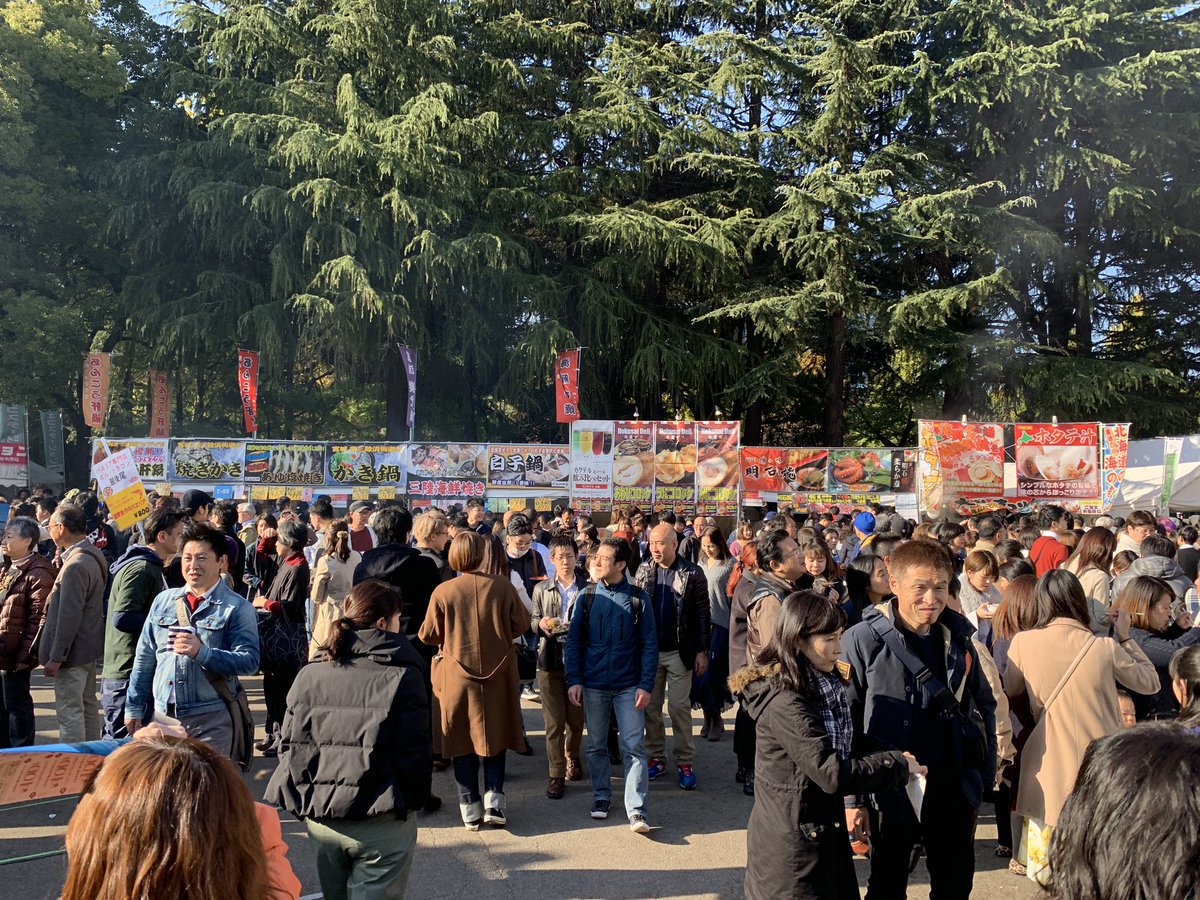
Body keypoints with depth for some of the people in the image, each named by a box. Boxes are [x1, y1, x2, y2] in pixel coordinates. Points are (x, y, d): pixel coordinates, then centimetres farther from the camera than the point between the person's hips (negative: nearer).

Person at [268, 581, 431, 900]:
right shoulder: (401, 675, -11)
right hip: (380, 824, -5)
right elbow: (415, 752, -12)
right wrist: (413, 801, 4)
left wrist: (307, 800, 16)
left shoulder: (309, 673, 2)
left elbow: (287, 744, 5)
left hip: (318, 818, 5)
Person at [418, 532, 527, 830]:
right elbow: (521, 624, -2)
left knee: (463, 741, 11)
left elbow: (429, 635, -3)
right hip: (497, 675, 1)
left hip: (457, 677, 0)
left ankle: (471, 810, 15)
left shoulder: (443, 592, -11)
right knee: (494, 737, 15)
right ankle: (494, 802, 6)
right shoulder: (502, 586, -10)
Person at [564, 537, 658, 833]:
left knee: (633, 746, -4)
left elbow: (649, 645, -2)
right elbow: (574, 639, 2)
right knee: (596, 745, 13)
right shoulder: (588, 596, 1)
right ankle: (601, 796, 30)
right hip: (593, 684, 2)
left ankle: (637, 810, -2)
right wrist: (574, 680, -5)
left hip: (629, 686, -2)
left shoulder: (638, 599, -4)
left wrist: (646, 685, -9)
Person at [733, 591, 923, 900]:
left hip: (822, 828, 8)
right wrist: (898, 764, -14)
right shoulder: (784, 703, -24)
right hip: (792, 842, -8)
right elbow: (832, 773, -25)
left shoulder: (822, 686, 4)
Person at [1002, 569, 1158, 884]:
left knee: (1047, 871, 11)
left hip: (1050, 766, 0)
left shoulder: (1023, 643, -7)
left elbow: (1013, 695, 11)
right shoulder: (1106, 648, -9)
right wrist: (1125, 638, 16)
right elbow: (1150, 683, 9)